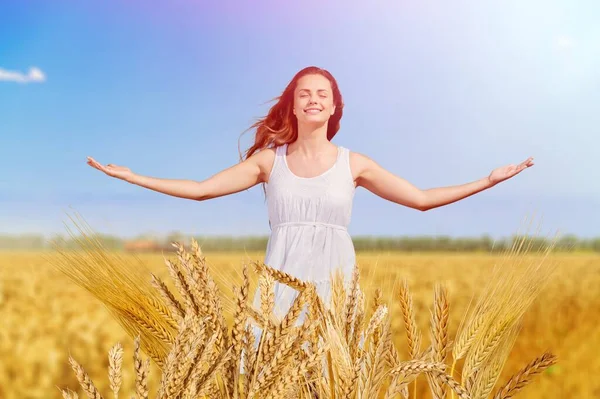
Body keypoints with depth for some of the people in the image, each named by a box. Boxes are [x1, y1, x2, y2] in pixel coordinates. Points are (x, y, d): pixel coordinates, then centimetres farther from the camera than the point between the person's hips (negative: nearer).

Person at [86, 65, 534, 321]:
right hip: (282, 283, 0)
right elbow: (200, 189, 6)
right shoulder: (269, 159, 7)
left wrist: (487, 181, 5)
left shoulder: (354, 163, 8)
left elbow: (422, 198, 9)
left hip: (333, 283, 0)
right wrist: (132, 176, 2)